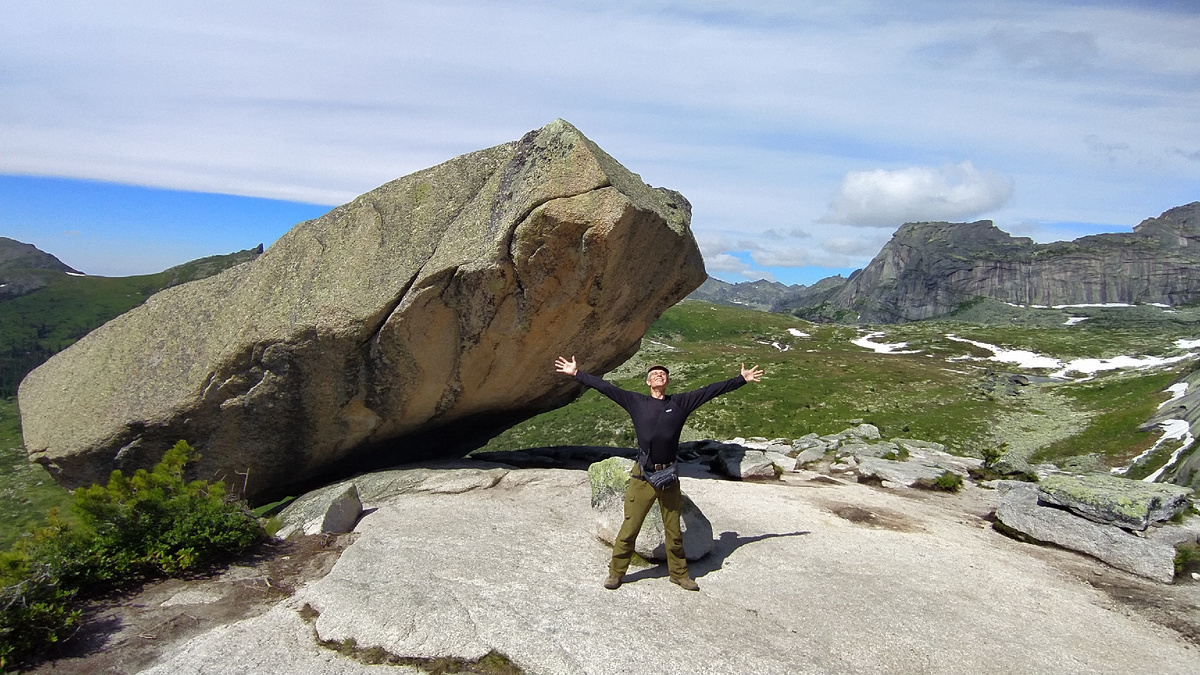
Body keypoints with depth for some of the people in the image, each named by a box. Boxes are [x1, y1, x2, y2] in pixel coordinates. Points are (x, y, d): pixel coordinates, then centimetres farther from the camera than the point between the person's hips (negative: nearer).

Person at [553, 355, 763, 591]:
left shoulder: (681, 402, 8)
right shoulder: (635, 402, 5)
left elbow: (711, 390, 10)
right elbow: (605, 387, 4)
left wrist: (742, 379, 12)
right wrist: (576, 374, 3)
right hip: (642, 477, -2)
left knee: (674, 530, 13)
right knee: (630, 527, 0)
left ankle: (679, 574, 28)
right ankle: (616, 572, 17)